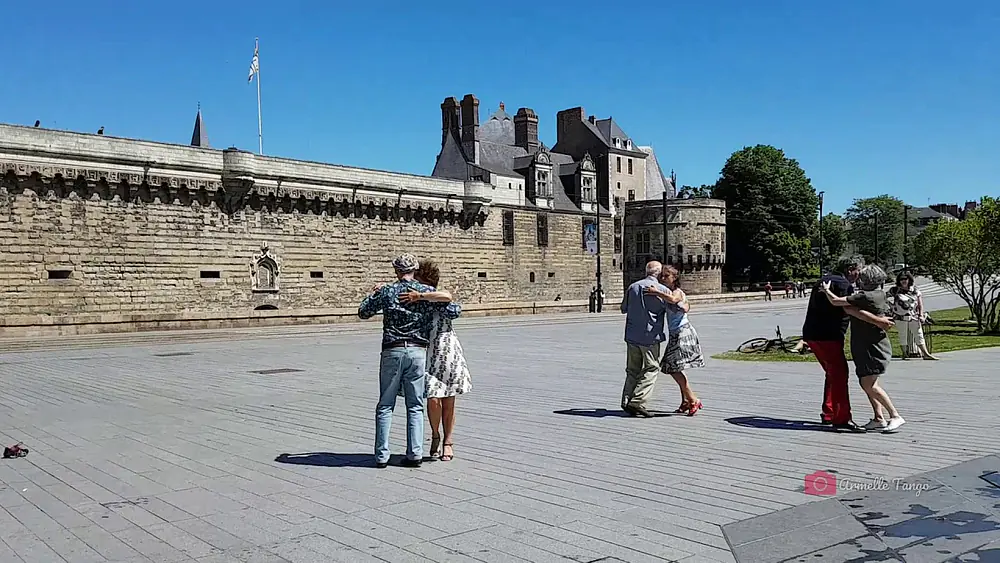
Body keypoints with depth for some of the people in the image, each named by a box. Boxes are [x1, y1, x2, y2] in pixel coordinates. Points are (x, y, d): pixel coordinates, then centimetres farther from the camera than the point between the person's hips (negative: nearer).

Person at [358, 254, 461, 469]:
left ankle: (382, 455, 6)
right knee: (415, 406, 9)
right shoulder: (427, 292, 2)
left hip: (392, 352, -1)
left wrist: (374, 294, 29)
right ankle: (415, 454, 6)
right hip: (418, 352, 1)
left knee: (385, 406, 7)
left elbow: (363, 312, 12)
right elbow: (454, 311, 1)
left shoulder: (386, 291, 1)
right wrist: (449, 301, 23)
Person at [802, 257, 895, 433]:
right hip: (827, 336, -10)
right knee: (840, 373, -10)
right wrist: (877, 321, -29)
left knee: (833, 373, 19)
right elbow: (849, 308, -28)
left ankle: (828, 414, 23)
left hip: (812, 334, 10)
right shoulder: (842, 283, -12)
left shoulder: (825, 279, 18)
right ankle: (841, 419, -14)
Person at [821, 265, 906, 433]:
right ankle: (879, 419, 14)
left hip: (873, 348, -10)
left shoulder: (865, 296, -18)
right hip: (872, 347, 10)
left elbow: (835, 301, -18)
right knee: (867, 383, 12)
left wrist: (826, 290, 0)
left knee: (869, 384, -14)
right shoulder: (881, 296, 11)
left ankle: (895, 416, -10)